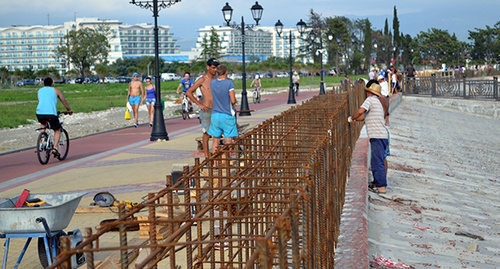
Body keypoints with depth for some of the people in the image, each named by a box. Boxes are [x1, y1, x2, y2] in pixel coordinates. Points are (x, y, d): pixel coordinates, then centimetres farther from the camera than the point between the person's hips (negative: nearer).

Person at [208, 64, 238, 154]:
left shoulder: (212, 83, 2)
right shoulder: (229, 83, -12)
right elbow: (233, 101, -14)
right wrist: (235, 100, 8)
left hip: (215, 115, 4)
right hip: (227, 116, -4)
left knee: (216, 140, 11)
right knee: (228, 141, 1)